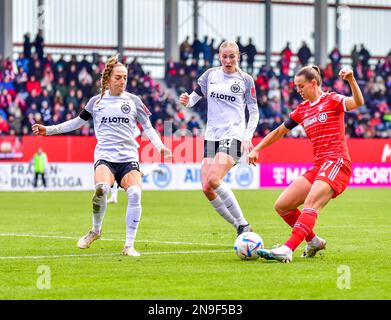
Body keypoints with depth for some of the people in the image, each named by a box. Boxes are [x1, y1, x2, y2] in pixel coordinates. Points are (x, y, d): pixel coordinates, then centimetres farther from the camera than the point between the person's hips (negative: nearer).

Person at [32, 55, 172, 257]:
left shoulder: (133, 101, 11)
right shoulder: (96, 101, 11)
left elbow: (148, 127, 16)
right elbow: (77, 122, 22)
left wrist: (160, 147, 0)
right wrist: (48, 130, 19)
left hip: (128, 157, 1)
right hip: (105, 156, -1)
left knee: (135, 193, -25)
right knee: (102, 188, -31)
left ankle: (129, 245, -15)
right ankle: (96, 230, -4)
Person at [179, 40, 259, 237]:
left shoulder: (245, 80, 2)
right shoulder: (211, 75, 11)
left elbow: (254, 111, 6)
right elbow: (194, 96, 15)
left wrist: (248, 137, -6)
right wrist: (186, 101, -9)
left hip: (233, 135, -5)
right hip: (212, 135, 5)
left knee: (214, 180, -24)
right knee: (206, 188, -5)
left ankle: (243, 224, -15)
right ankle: (240, 227, 6)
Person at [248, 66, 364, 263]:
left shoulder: (332, 100, 0)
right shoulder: (302, 110, 19)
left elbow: (358, 103, -20)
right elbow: (279, 131, 28)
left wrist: (351, 80, -37)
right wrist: (257, 149, 23)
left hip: (337, 163, -8)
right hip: (318, 167, 8)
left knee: (311, 204, -28)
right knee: (282, 206, 1)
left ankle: (287, 250, -42)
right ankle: (314, 242, 16)